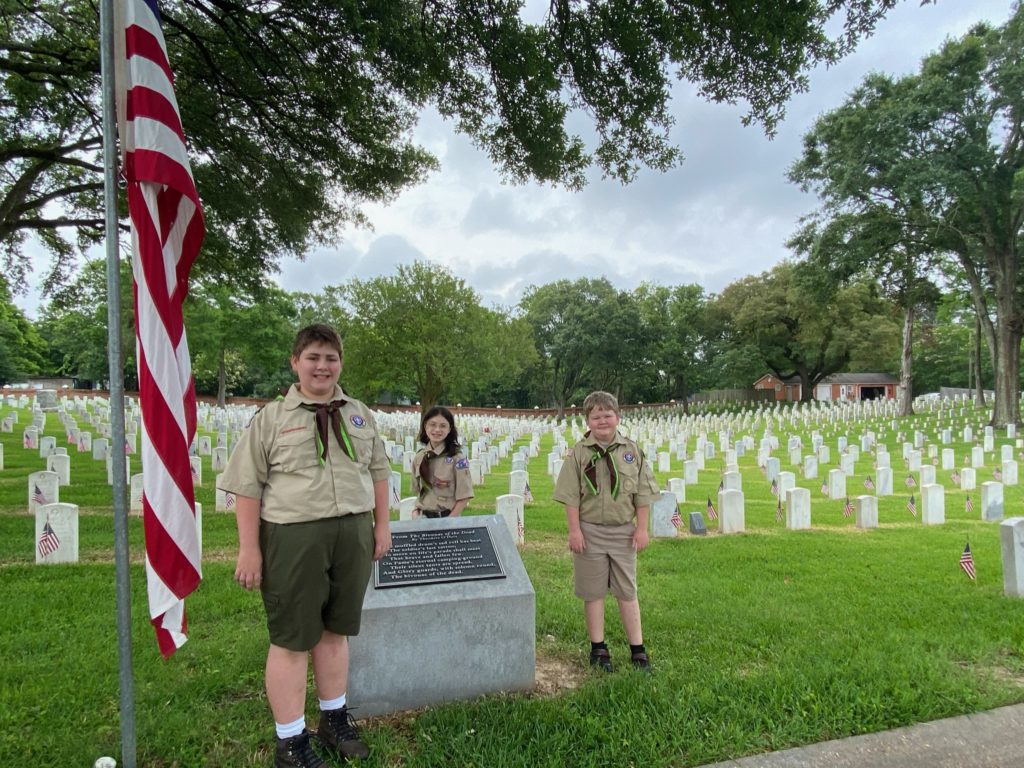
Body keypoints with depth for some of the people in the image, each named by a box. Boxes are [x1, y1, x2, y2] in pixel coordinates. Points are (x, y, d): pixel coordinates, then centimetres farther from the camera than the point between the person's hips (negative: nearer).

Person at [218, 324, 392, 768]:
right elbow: (247, 486, -4)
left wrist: (382, 526, 11)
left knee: (335, 630, 18)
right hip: (293, 537, -4)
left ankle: (334, 720, 36)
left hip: (353, 534, 4)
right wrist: (249, 549, -8)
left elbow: (378, 471, 15)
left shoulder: (359, 414, 10)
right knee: (292, 639, 6)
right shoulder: (271, 418, -2)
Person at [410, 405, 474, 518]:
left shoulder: (457, 458, -11)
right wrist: (415, 513, -2)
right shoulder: (418, 457, 3)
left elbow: (464, 496, -10)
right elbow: (418, 492, 12)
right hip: (423, 518, 4)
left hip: (448, 517, -4)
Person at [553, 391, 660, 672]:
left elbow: (642, 494, 3)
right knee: (593, 591, 10)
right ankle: (598, 648, 24)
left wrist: (642, 528, 0)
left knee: (627, 591, 11)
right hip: (590, 530, -1)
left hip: (623, 531, 1)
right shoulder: (578, 453, -6)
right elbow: (571, 496, -5)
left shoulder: (632, 451, -1)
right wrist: (575, 530, -9)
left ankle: (637, 649, 23)